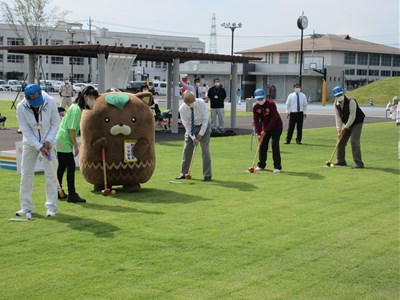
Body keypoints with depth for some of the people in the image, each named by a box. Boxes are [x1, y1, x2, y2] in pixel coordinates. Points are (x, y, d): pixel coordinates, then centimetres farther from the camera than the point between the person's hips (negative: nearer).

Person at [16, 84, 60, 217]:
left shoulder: (50, 102, -19)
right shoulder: (21, 108, -19)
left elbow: (55, 123, -7)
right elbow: (26, 131, -15)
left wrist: (48, 141, -15)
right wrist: (39, 147, -20)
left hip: (48, 142, -1)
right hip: (30, 142, 1)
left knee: (50, 174, -5)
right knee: (26, 174, 1)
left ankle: (51, 207, 4)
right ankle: (26, 206, 13)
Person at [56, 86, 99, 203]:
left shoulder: (76, 107, 12)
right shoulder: (77, 109, -18)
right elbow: (72, 129, -21)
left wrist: (74, 144, 16)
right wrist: (75, 146, -17)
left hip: (61, 141, 10)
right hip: (65, 142, -10)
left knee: (62, 167, 15)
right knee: (71, 167, -7)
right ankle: (72, 195, -4)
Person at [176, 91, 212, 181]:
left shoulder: (201, 103, -26)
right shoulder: (182, 109, -22)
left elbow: (205, 119, -20)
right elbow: (187, 125, -15)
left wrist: (200, 134, -20)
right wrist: (193, 138, -21)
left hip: (203, 126, -2)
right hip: (191, 127, 2)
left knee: (205, 149, -11)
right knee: (187, 149, 2)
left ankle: (207, 175, -5)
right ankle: (183, 173, 16)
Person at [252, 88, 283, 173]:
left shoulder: (271, 104, -23)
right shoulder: (255, 107, -8)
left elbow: (274, 119, -26)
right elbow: (256, 121, -8)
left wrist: (265, 131, -26)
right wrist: (258, 133, -19)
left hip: (276, 126, -5)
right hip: (265, 126, 5)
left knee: (275, 145, -13)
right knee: (262, 145, 3)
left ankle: (277, 167, -11)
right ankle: (261, 165, 16)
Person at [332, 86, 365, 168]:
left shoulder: (351, 101, -25)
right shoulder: (336, 104, -4)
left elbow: (352, 117, -24)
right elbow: (338, 117, -4)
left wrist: (345, 128, -21)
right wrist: (339, 130, -12)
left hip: (357, 122, -7)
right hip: (347, 124, 7)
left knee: (354, 141, -19)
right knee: (341, 141, 6)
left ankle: (358, 163, -17)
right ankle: (341, 161, 20)